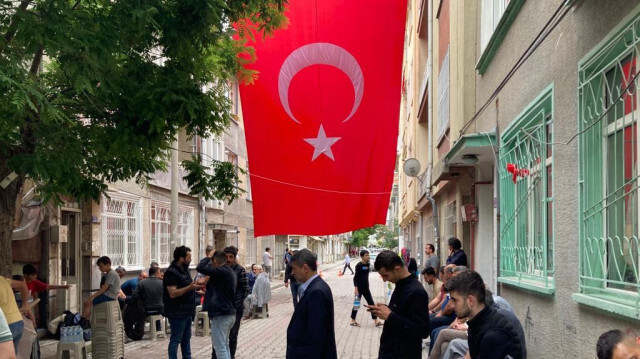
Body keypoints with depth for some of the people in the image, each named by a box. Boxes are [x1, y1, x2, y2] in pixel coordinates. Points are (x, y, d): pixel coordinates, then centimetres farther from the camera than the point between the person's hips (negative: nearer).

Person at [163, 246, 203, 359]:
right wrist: (190, 287, -26)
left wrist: (195, 286, 9)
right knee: (175, 340, -3)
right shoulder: (171, 272, -17)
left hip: (186, 311, 9)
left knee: (186, 338, 16)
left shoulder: (184, 270, 13)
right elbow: (173, 293, -23)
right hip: (177, 312, -9)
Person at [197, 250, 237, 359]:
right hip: (230, 313, 10)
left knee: (219, 347, -6)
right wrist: (207, 292, 34)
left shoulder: (222, 272, -18)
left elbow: (200, 268, -24)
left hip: (221, 315, -10)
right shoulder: (230, 272, 13)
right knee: (225, 345, 17)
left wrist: (208, 257, -8)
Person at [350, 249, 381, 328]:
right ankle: (353, 320, 18)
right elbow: (356, 277, -16)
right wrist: (355, 287, -22)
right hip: (359, 287, -7)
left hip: (366, 287, 7)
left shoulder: (368, 264, 4)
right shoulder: (359, 265, -15)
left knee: (371, 303, 8)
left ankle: (376, 321, 13)